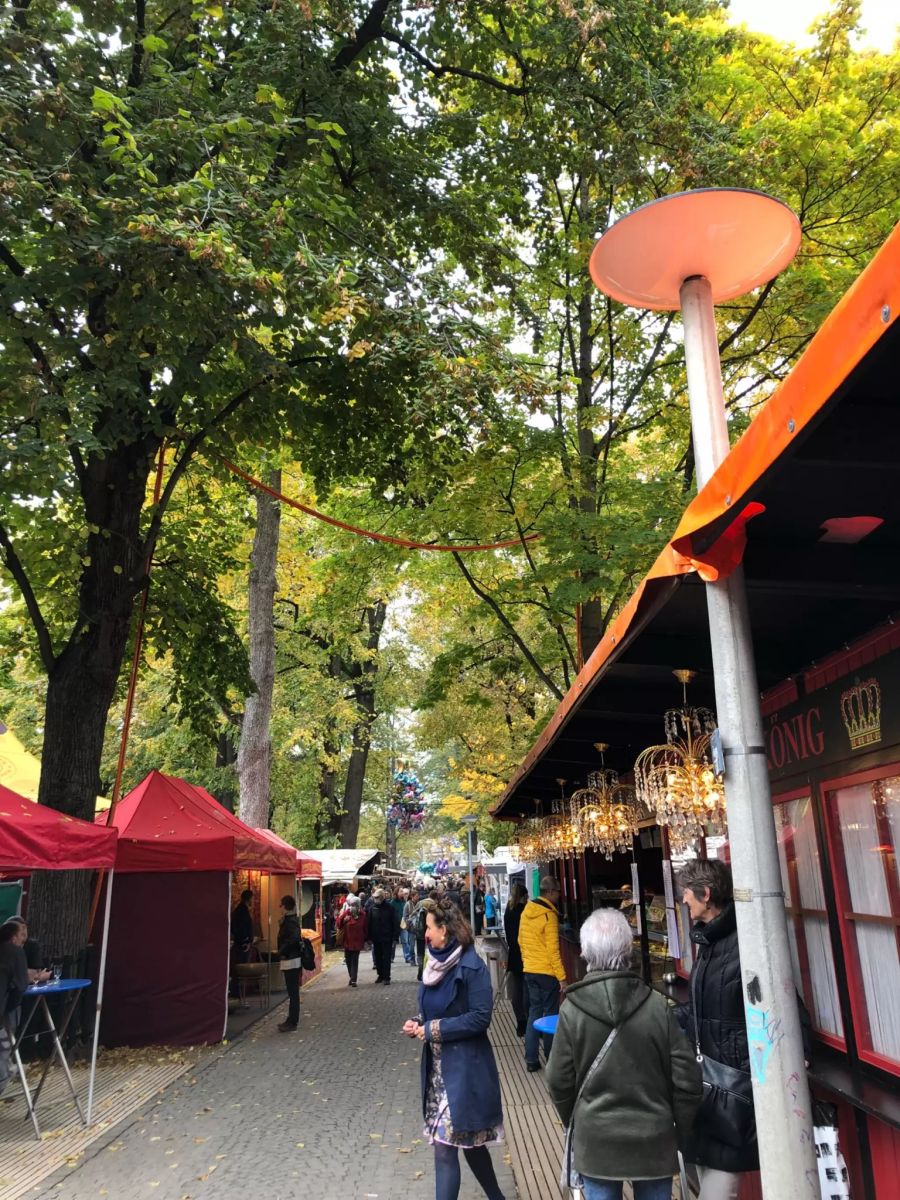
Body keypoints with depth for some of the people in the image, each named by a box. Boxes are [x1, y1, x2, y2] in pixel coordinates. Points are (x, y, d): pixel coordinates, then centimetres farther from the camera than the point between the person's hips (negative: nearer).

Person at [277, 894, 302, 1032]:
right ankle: (292, 1019, 24)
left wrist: (282, 951, -22)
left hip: (290, 960, -10)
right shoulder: (293, 919, 11)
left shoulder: (289, 921, -18)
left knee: (293, 993, -4)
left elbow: (294, 938, -32)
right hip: (293, 960, 10)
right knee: (293, 992, 16)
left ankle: (292, 1022, 0)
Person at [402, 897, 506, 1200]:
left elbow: (480, 1017, -21)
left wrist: (433, 1029, -19)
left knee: (445, 1146, -5)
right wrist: (418, 1023, -2)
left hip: (464, 1069, -8)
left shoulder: (471, 967, -18)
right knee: (469, 1141, 20)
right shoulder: (438, 963, 5)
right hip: (438, 1065, 8)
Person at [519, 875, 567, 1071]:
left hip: (529, 970, 7)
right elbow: (553, 950, -18)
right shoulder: (549, 915, -18)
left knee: (534, 1013, 13)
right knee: (550, 1015, 7)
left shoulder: (526, 911, 4)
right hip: (547, 972, -7)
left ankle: (531, 1059, 15)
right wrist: (562, 977, -14)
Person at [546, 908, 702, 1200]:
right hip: (653, 1141, 1)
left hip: (596, 1142, 0)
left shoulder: (572, 1010, -12)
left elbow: (559, 1081, -4)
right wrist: (679, 1132, 8)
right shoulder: (657, 1006, -11)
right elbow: (688, 1078, -7)